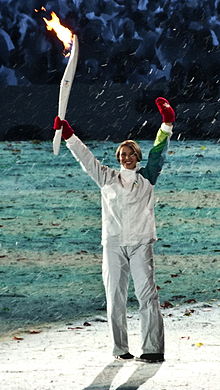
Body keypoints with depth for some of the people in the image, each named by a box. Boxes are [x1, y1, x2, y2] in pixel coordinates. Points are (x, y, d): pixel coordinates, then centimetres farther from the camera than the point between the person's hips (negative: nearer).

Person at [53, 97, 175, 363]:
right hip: (113, 245, 2)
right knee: (115, 298, 2)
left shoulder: (146, 177, 10)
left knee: (147, 295, -10)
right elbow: (86, 159, 13)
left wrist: (166, 125, -9)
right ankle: (120, 349, 7)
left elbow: (158, 153, 2)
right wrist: (69, 136, 5)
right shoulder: (108, 178, 14)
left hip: (140, 243, -2)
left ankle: (153, 349, -14)